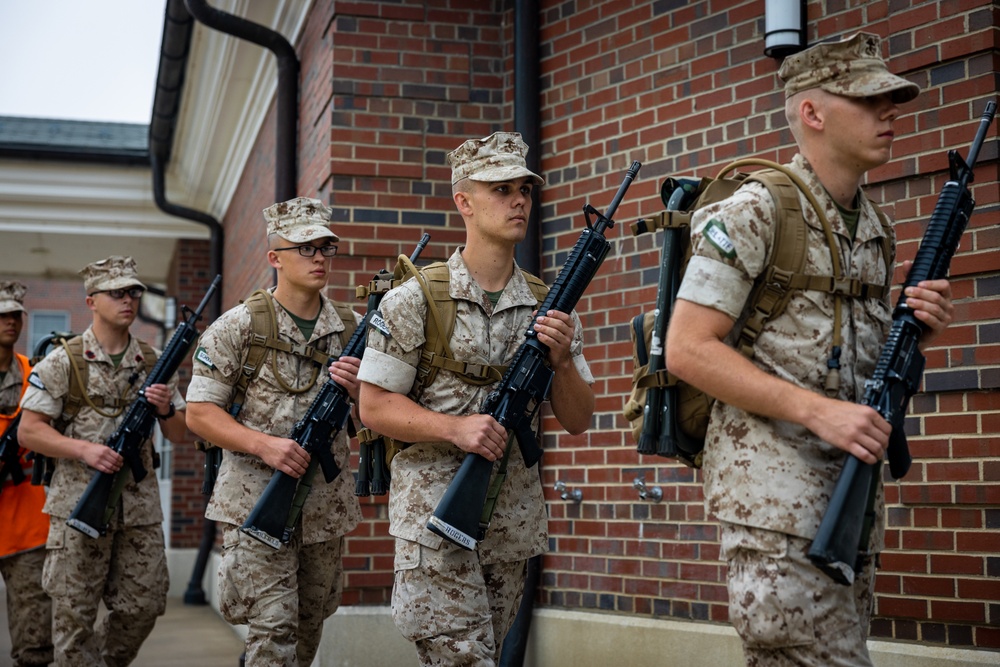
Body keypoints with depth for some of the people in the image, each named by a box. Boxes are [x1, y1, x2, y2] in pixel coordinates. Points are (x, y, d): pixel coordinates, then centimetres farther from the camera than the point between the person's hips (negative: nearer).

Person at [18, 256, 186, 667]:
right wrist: (84, 450, -18)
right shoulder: (63, 362, -1)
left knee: (142, 607, 7)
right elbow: (29, 431, -5)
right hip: (79, 504, -4)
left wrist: (166, 408, -9)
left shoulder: (154, 364, 10)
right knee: (74, 614, 0)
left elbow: (178, 434, 13)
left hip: (141, 508, 4)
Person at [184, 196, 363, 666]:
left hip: (327, 508, 4)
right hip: (256, 504, -4)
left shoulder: (353, 331, 7)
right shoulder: (237, 327, -4)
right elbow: (199, 412, -6)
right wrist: (263, 444, -20)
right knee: (273, 628, -10)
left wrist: (358, 389, -14)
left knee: (309, 627, 16)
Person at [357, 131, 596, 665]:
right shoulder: (414, 301, -4)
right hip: (435, 516, -4)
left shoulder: (550, 308, 7)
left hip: (515, 520, 5)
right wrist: (456, 428, -20)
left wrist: (562, 360, -11)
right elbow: (374, 405, -6)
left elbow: (577, 421, 8)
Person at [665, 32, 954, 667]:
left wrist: (918, 329, 0)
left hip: (850, 493, 8)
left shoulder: (875, 228, 15)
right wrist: (818, 410, -21)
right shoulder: (754, 211, -9)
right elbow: (687, 349, -15)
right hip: (777, 490, -8)